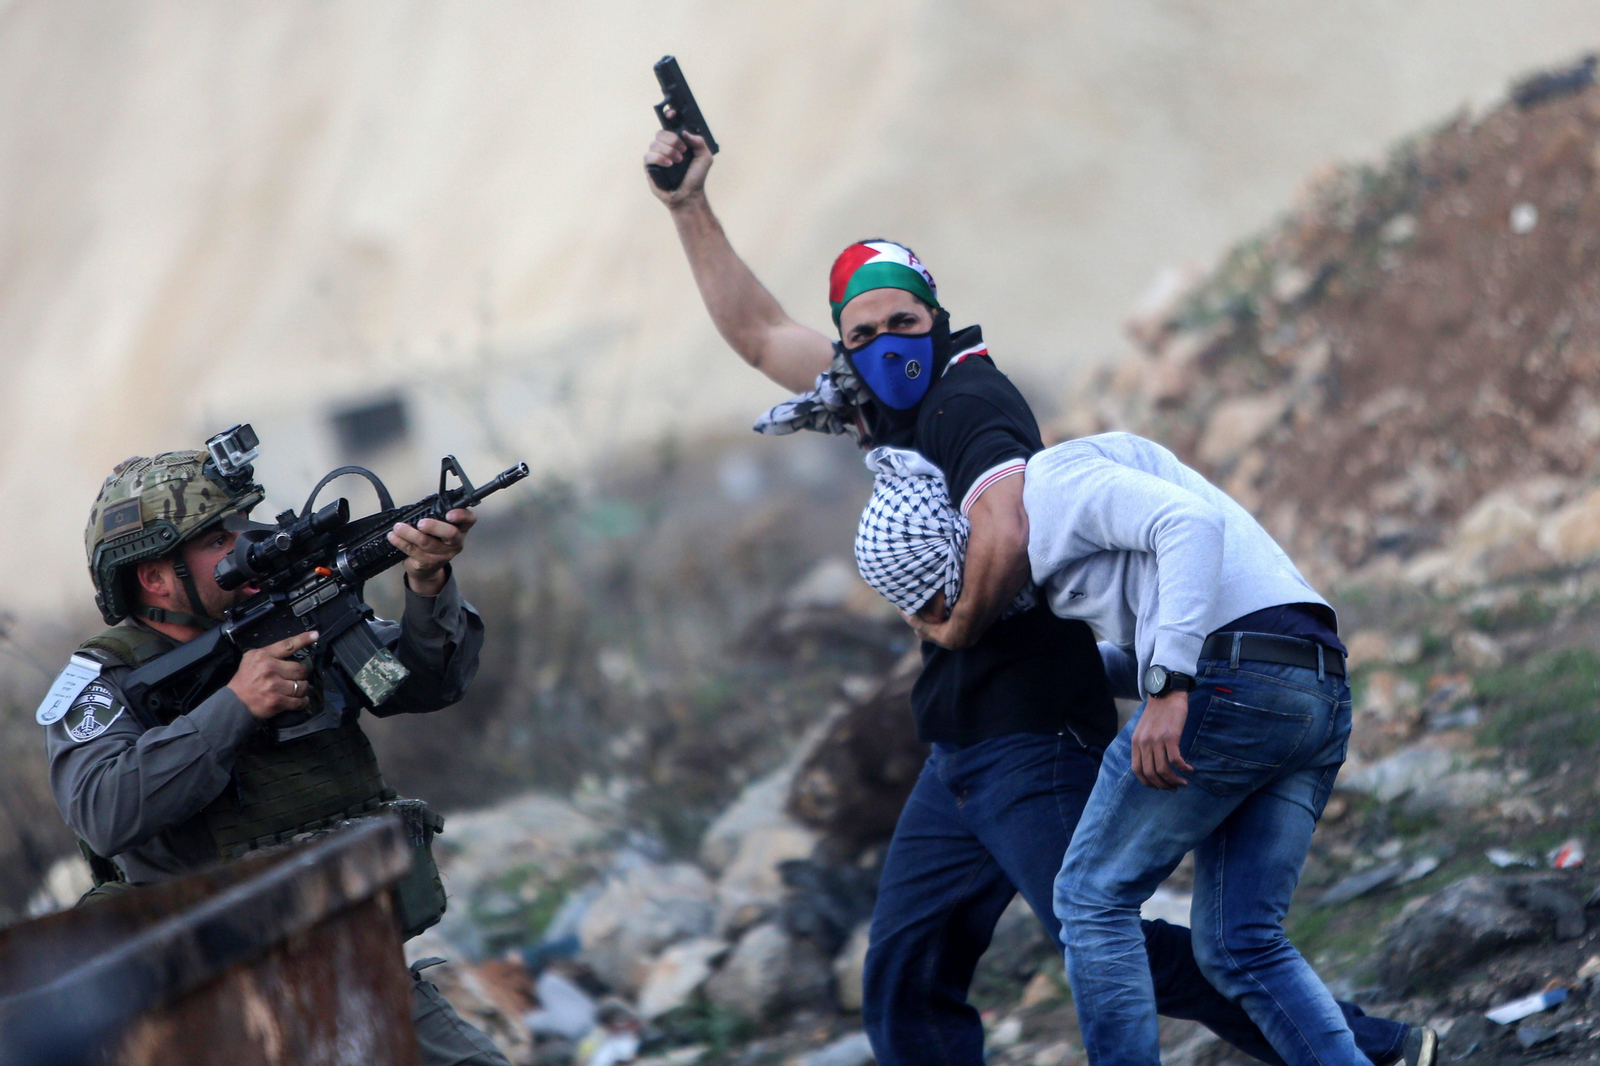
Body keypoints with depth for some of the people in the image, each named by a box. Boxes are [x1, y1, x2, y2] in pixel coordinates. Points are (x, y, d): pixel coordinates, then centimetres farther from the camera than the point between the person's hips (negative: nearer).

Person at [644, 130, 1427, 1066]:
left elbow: (1006, 535, -31)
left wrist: (959, 627, -13)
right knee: (906, 980, 7)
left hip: (1031, 735, -10)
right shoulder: (892, 402, 15)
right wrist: (690, 207, 25)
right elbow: (758, 331, 29)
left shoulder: (967, 402, -12)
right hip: (962, 754, 10)